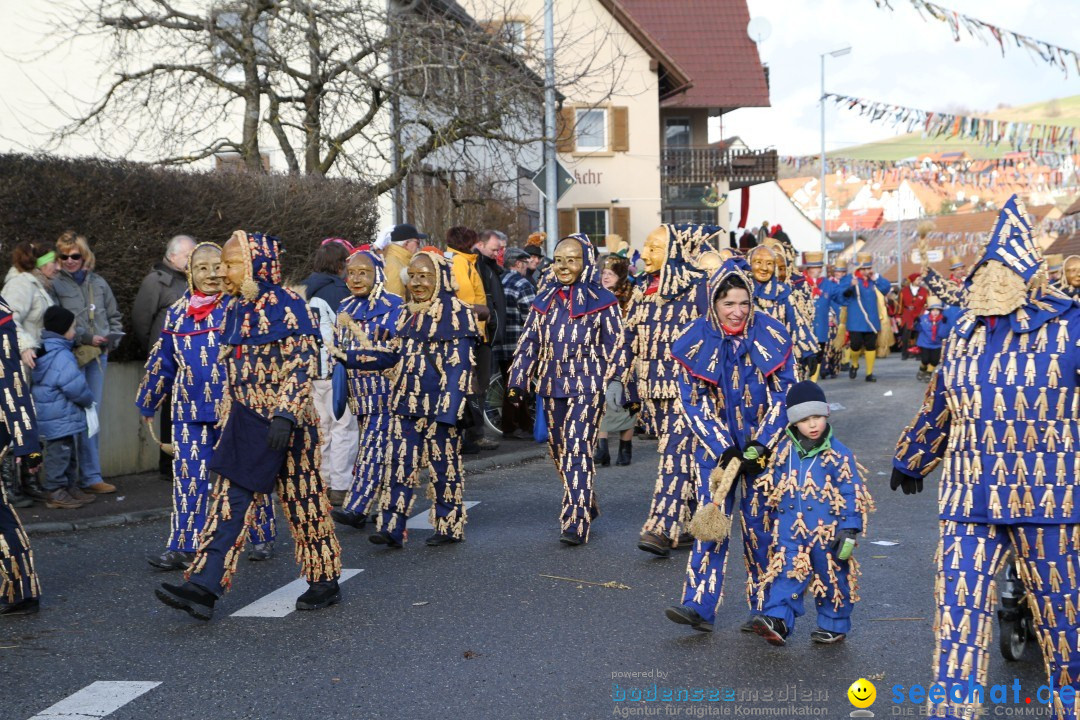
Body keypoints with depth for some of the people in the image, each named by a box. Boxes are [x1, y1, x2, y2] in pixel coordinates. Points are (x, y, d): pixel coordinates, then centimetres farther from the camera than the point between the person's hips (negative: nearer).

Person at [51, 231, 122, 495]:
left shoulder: (98, 283, 11)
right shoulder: (55, 284, -4)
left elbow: (115, 315, 19)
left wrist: (112, 337, 3)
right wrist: (86, 338, -15)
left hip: (99, 355, 5)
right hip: (72, 357, -5)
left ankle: (87, 474, 15)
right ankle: (91, 476, 1)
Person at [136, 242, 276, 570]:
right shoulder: (177, 314, 9)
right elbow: (162, 363, 18)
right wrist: (148, 404, 24)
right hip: (191, 411, 3)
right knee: (189, 477, 1)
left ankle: (262, 538, 22)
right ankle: (184, 547, 6)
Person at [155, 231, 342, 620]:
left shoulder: (288, 307, -11)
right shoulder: (235, 311, 11)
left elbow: (303, 366, -17)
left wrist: (285, 415, -26)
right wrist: (227, 423, 18)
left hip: (288, 425, -7)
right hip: (245, 424, 7)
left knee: (304, 503, 4)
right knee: (229, 503, -1)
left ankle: (326, 581, 20)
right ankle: (203, 587, -5)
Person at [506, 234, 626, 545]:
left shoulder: (601, 301, -2)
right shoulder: (544, 301, 11)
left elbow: (615, 345, -1)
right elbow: (529, 343, 14)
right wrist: (518, 381, 9)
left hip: (586, 387, -5)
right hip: (551, 387, 6)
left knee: (577, 452, -12)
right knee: (559, 451, 11)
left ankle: (576, 522, -11)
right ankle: (587, 506, 28)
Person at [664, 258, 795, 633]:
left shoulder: (771, 335, -5)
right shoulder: (696, 341, -5)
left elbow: (784, 395, -4)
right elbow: (693, 402, -5)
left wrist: (759, 445, -12)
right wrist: (724, 449, -13)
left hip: (763, 444, 0)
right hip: (715, 447, 0)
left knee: (760, 525, 3)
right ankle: (699, 606, -5)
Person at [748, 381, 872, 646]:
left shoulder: (838, 454, -8)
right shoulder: (784, 450, 4)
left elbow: (851, 495, -7)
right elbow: (773, 487, 15)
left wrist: (849, 530, -12)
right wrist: (776, 521, 18)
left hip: (827, 532, -3)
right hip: (789, 532, 3)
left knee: (832, 578, 9)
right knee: (785, 574, -8)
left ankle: (834, 625, 24)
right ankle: (776, 619, -15)